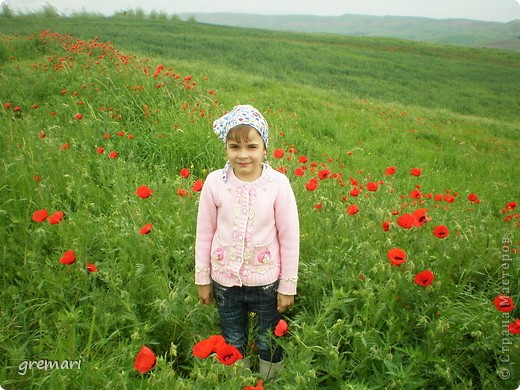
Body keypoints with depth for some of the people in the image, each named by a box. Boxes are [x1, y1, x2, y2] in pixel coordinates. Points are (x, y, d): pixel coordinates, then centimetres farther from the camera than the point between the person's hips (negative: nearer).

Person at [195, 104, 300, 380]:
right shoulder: (214, 182, -13)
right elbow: (204, 234, -2)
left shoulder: (278, 184, -17)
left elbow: (289, 239, -9)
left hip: (266, 282, -1)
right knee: (233, 344, 22)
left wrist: (288, 286, -3)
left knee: (267, 343, 20)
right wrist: (202, 280, 4)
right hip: (225, 281, 2)